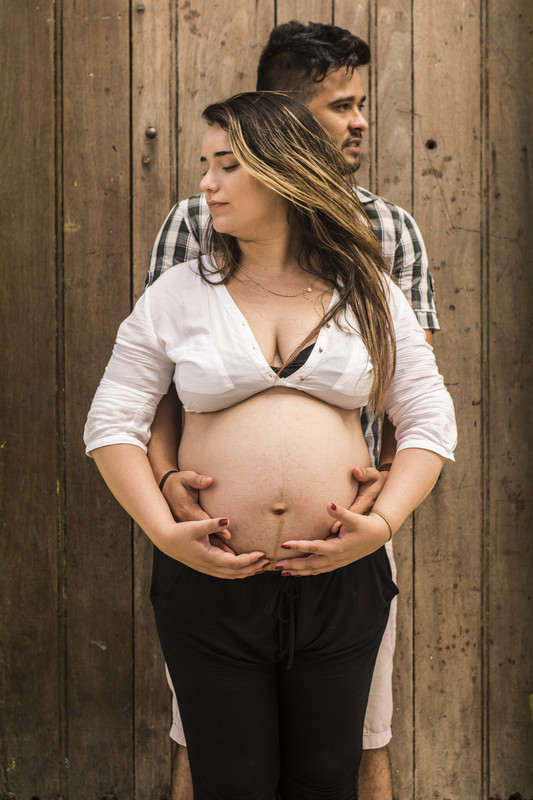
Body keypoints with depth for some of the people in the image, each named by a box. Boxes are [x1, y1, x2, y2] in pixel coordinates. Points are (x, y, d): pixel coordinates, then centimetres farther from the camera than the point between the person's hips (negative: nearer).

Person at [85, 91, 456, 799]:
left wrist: (383, 522, -10)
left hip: (343, 582, 1)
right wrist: (164, 531, -11)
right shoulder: (177, 296, 2)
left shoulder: (367, 294, 4)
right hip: (209, 583, 0)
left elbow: (429, 421, 5)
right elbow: (112, 423, 2)